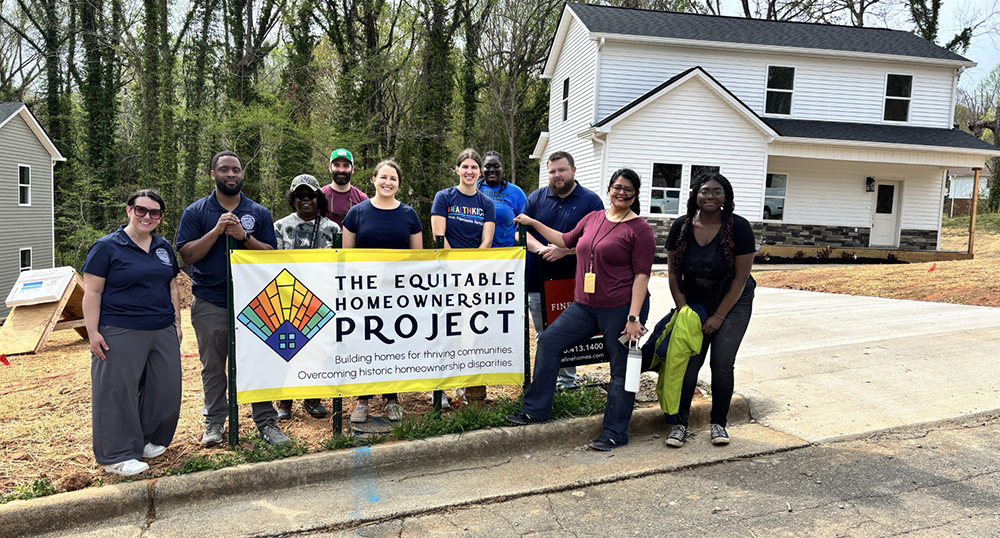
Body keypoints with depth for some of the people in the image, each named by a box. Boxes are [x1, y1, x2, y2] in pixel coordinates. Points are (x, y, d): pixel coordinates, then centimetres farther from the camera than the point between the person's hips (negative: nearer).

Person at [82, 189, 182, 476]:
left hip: (163, 332, 6)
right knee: (118, 392, 1)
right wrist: (93, 332, -11)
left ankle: (148, 439, 26)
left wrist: (177, 323, 15)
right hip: (120, 334, -6)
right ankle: (118, 455, 11)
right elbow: (92, 292, -7)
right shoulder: (107, 246, -4)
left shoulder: (164, 247, 13)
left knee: (165, 389, 7)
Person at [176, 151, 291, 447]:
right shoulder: (196, 212, 4)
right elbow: (187, 255, -4)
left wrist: (244, 236, -12)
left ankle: (266, 421, 13)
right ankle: (214, 421, 23)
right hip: (210, 303, 0)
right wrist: (216, 231, -15)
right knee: (213, 366, 9)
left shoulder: (259, 213, 7)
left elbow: (272, 254, 3)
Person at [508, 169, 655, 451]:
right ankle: (535, 410, 16)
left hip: (621, 308, -6)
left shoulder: (639, 229, -7)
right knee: (549, 341, 5)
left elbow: (642, 274, -11)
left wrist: (634, 317, -18)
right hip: (585, 305, 7)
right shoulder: (593, 218, 11)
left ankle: (615, 433, 16)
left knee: (622, 371, 3)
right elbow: (567, 241, 27)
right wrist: (533, 223, 28)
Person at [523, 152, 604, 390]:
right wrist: (540, 248, -14)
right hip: (538, 281, 3)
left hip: (572, 281, -3)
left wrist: (564, 249, -18)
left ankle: (568, 382, 17)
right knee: (543, 336, 11)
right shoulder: (536, 198, 10)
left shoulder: (590, 200, 1)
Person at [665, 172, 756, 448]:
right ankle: (680, 423, 6)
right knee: (689, 363, -4)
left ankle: (718, 423, 13)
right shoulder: (681, 227, -9)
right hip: (694, 302, 2)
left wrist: (719, 316, -13)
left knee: (722, 363, -4)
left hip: (733, 303, -2)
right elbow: (673, 271, -2)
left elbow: (741, 277, -14)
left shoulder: (739, 227, -17)